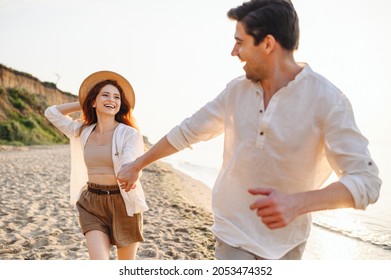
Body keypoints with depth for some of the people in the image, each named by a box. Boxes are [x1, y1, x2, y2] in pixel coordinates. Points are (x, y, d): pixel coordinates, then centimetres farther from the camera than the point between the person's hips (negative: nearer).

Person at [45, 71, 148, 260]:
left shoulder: (129, 134, -11)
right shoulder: (83, 132, 4)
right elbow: (51, 112, 11)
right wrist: (83, 103, 9)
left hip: (123, 204, -2)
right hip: (92, 204, 3)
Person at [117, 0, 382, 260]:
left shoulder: (326, 99, -17)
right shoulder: (236, 90, -4)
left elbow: (366, 180, -20)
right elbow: (187, 131, 7)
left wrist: (297, 203, -36)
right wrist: (137, 165, 15)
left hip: (285, 242, -2)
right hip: (234, 233, 2)